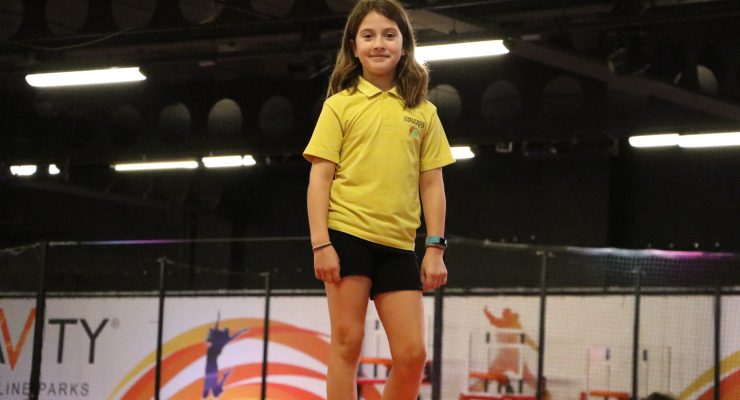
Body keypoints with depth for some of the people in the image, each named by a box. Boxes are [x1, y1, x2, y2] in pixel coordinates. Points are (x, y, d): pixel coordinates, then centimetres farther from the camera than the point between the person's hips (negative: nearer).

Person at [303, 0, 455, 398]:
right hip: (347, 234, -3)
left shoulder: (422, 112, 11)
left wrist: (435, 247, 4)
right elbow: (320, 177, -1)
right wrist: (320, 243, -10)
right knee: (347, 343, -3)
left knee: (412, 354, -2)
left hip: (397, 245, 3)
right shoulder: (340, 105, 4)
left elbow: (432, 184, 11)